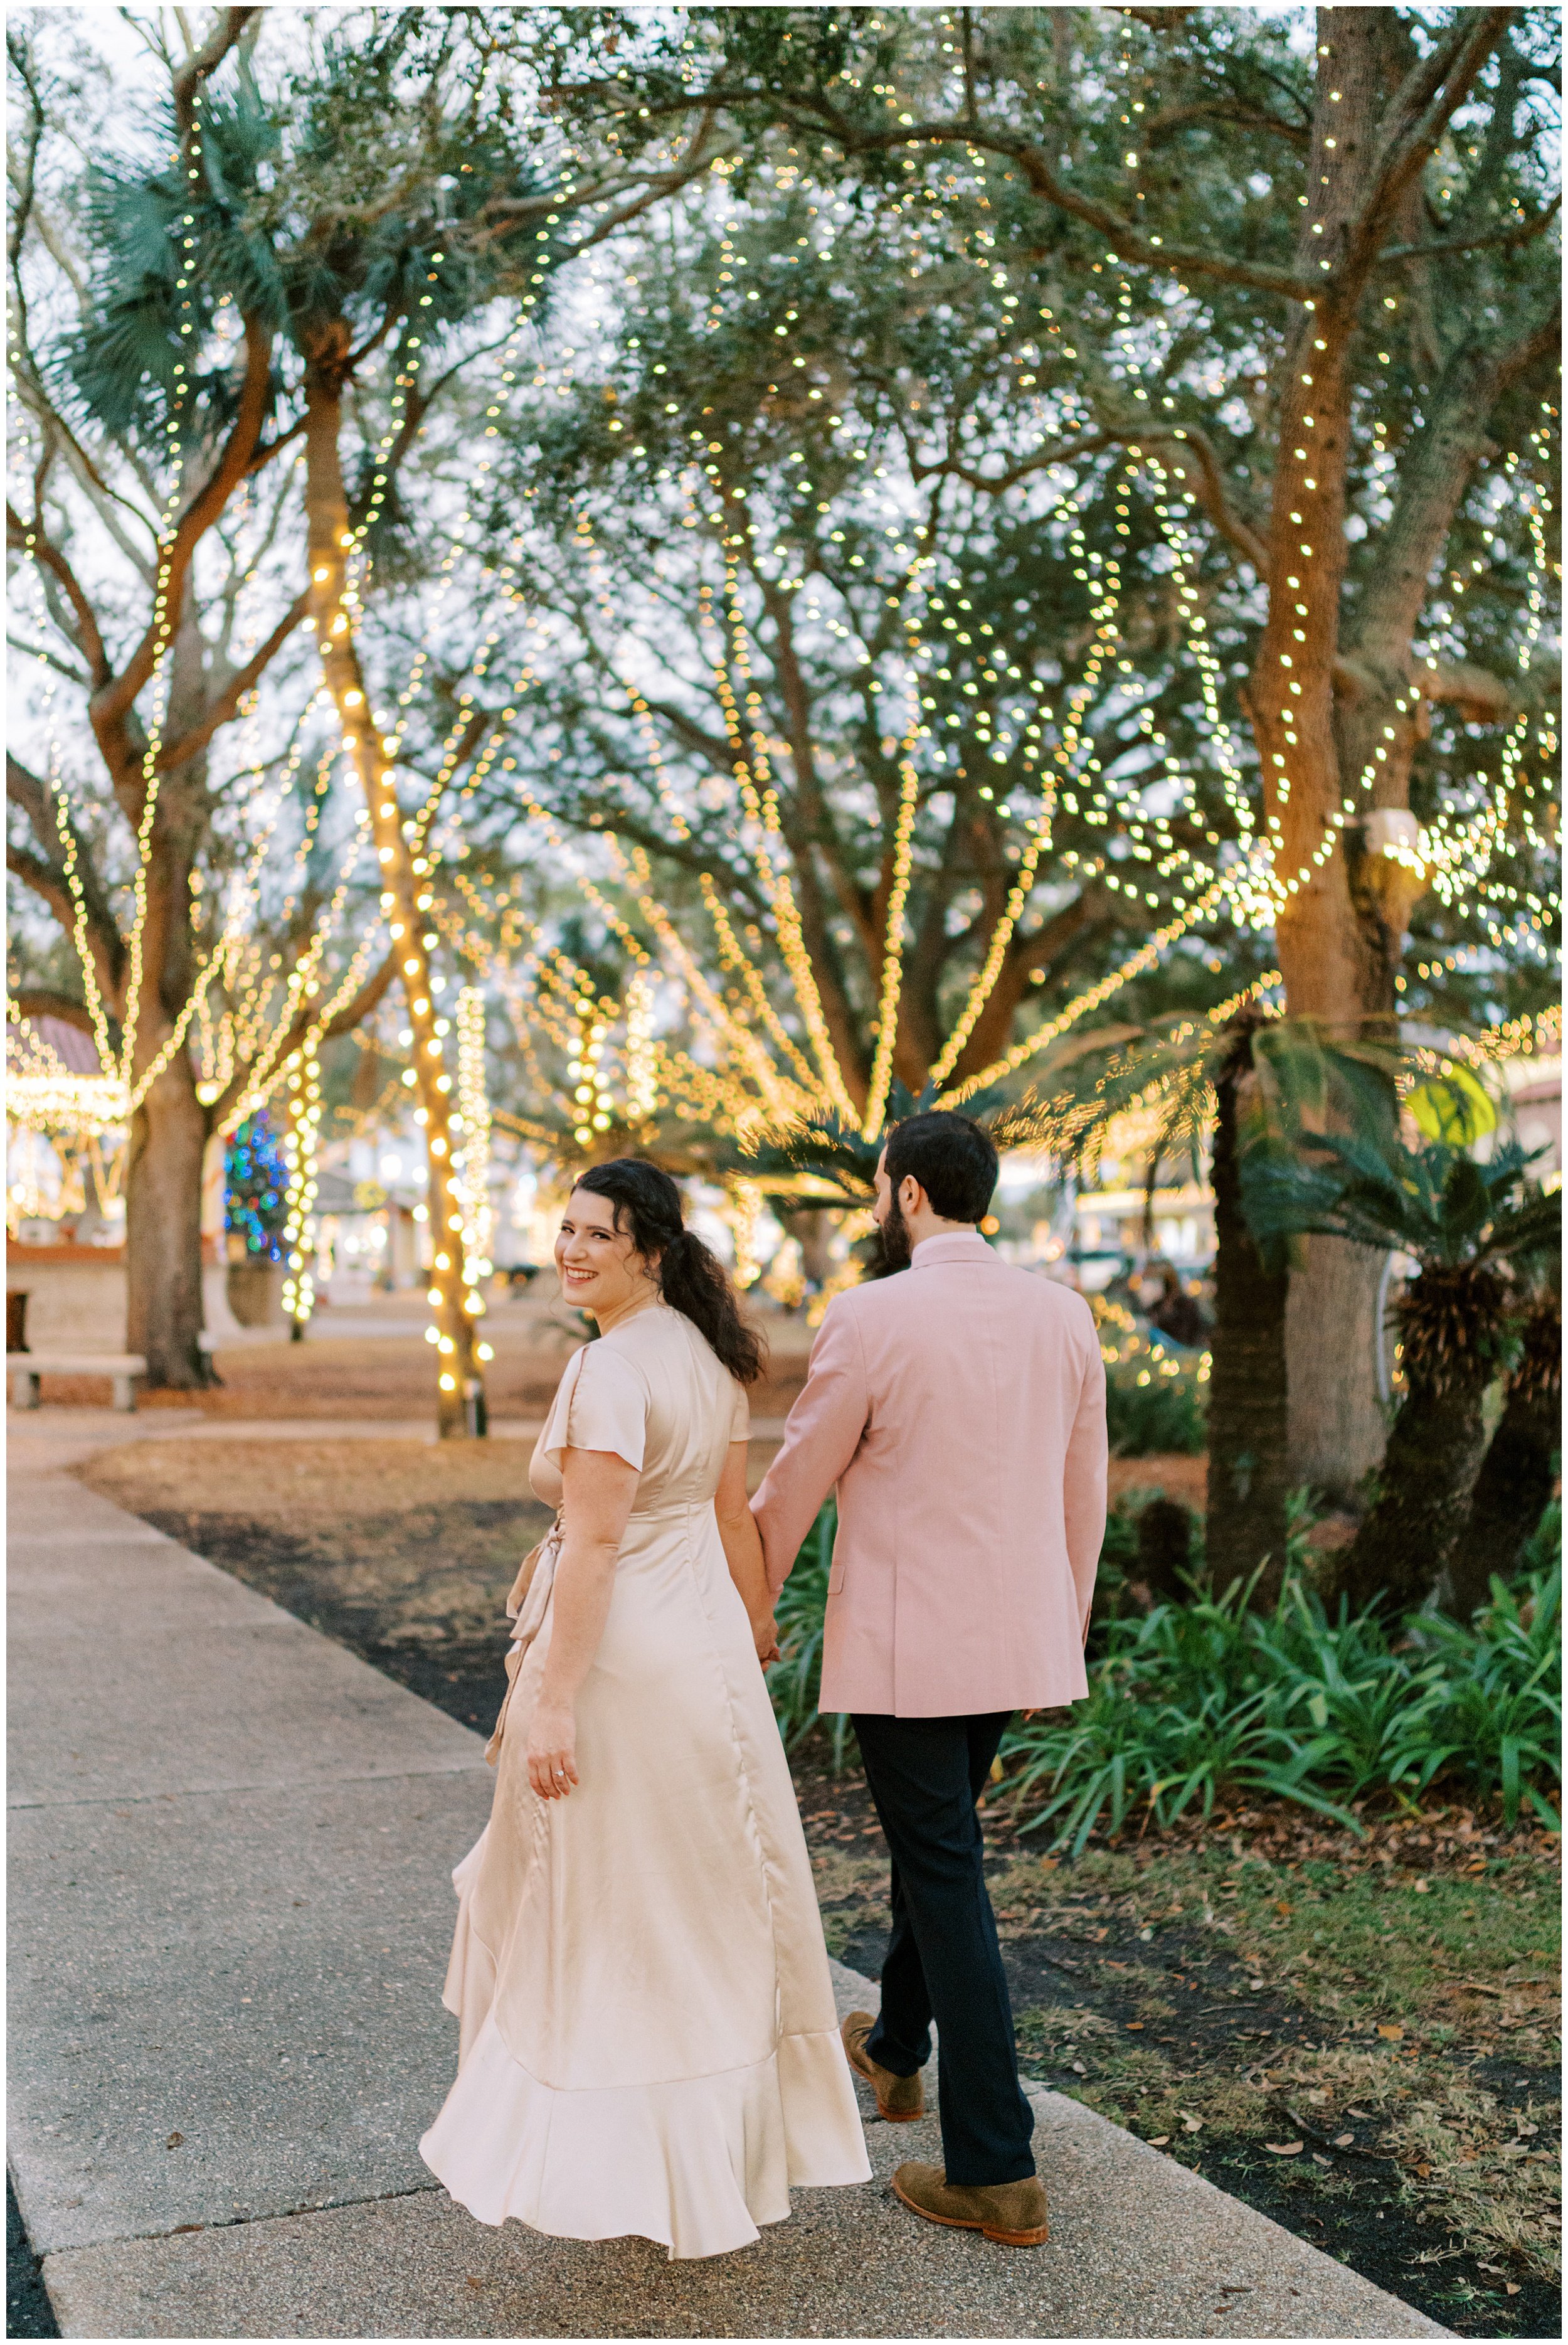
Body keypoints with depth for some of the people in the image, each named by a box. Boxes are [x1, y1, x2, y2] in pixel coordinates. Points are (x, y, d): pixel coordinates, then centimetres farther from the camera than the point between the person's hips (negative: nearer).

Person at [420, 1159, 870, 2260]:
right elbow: (735, 1514, 11)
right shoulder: (709, 1354, 6)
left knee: (612, 1899, 5)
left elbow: (592, 1546, -23)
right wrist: (756, 1634, 20)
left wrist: (553, 1704, -20)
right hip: (705, 1639, 9)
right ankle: (730, 2133, 33)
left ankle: (621, 2157, 18)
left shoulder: (610, 1369, -20)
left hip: (621, 1648, -9)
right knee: (707, 1890, 19)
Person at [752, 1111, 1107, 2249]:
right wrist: (1065, 1628, 20)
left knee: (948, 1878, 1)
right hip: (1015, 1638, 6)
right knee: (935, 1835, 25)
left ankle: (997, 2172, 7)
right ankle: (898, 2050, 46)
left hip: (902, 1643, -6)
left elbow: (795, 1485, -5)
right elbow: (1084, 1493, 8)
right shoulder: (1062, 1313, 1)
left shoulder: (872, 1318, -15)